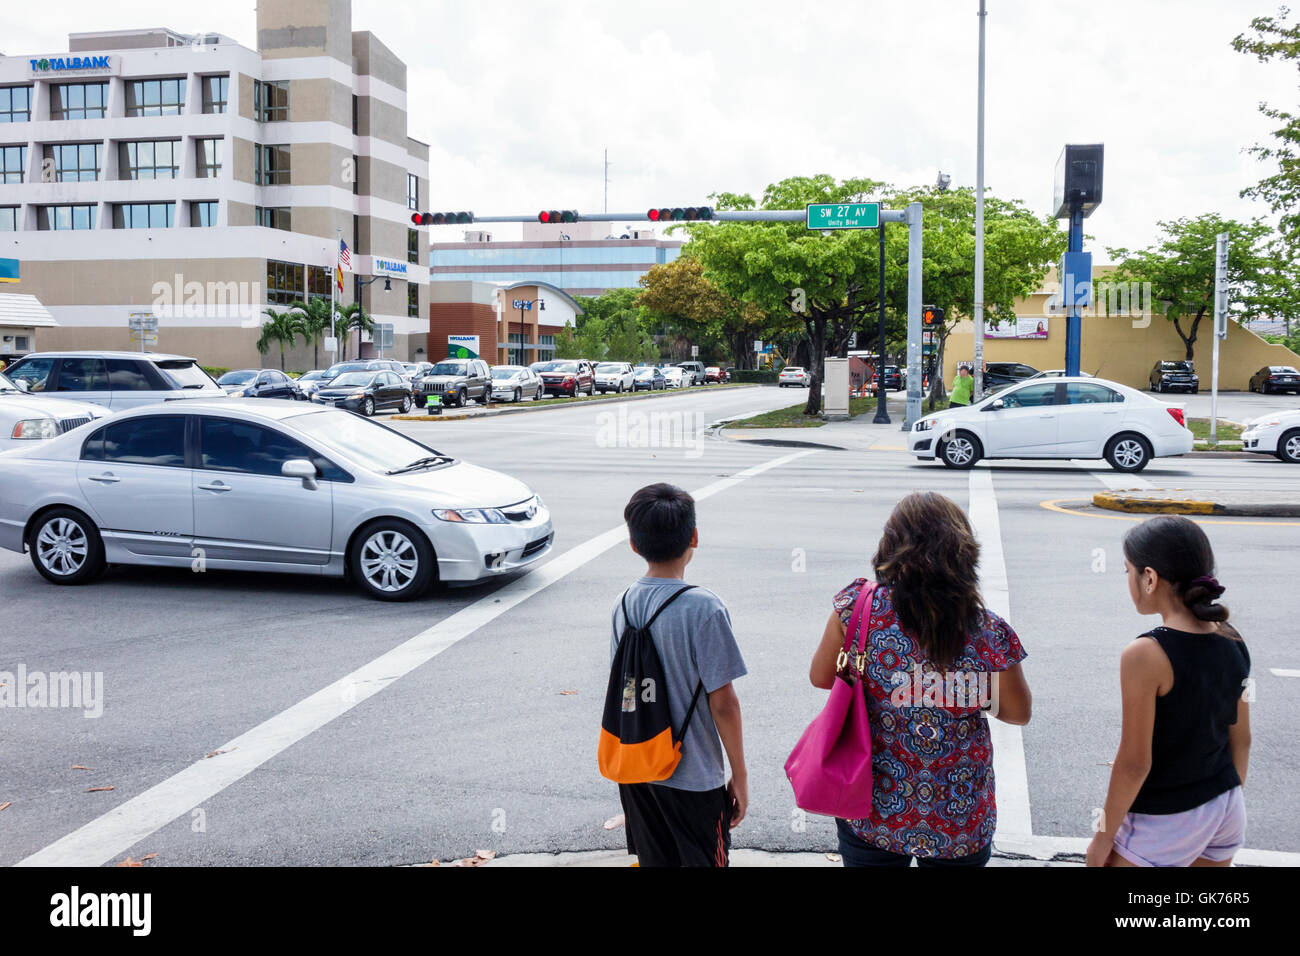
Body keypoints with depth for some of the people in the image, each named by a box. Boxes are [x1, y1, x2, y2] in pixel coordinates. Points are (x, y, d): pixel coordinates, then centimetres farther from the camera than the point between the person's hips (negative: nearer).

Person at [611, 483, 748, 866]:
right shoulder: (703, 608, -20)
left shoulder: (624, 603, -2)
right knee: (703, 860, 11)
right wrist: (739, 776, -6)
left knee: (654, 860, 19)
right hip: (692, 777, -5)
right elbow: (722, 704, -17)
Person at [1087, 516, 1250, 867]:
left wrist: (1103, 837, -9)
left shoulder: (1145, 656, -25)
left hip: (1163, 822, -7)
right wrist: (1230, 805, 21)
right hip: (1225, 808, 7)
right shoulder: (1233, 643, -4)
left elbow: (1134, 763, -20)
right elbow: (1241, 740, 6)